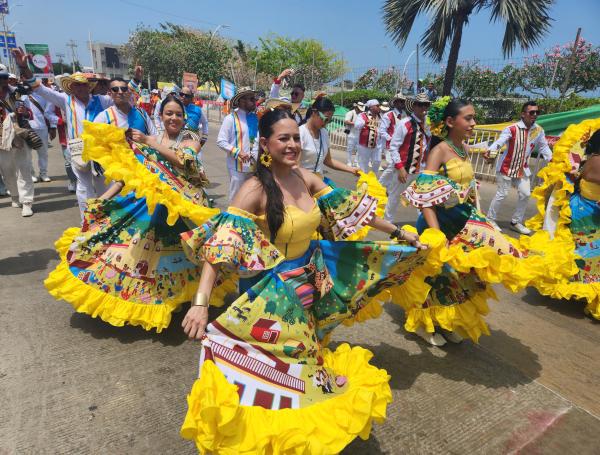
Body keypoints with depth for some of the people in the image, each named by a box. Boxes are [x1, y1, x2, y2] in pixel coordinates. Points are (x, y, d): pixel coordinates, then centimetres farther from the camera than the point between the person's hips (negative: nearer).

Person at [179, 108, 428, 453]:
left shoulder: (306, 178, -5)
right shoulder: (255, 190, -23)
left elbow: (349, 208, 2)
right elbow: (220, 245, -29)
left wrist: (399, 233, 7)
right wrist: (201, 303, -39)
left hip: (312, 274, 6)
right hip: (274, 287, -6)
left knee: (304, 346, 24)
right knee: (280, 356, 10)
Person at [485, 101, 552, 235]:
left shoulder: (539, 130, -1)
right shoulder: (511, 129, -19)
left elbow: (543, 147, 8)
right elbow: (499, 142, -31)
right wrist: (490, 152, -50)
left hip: (523, 168, 6)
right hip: (507, 166, -6)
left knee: (525, 194, 7)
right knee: (502, 194, -4)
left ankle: (516, 222, 22)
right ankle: (490, 219, 13)